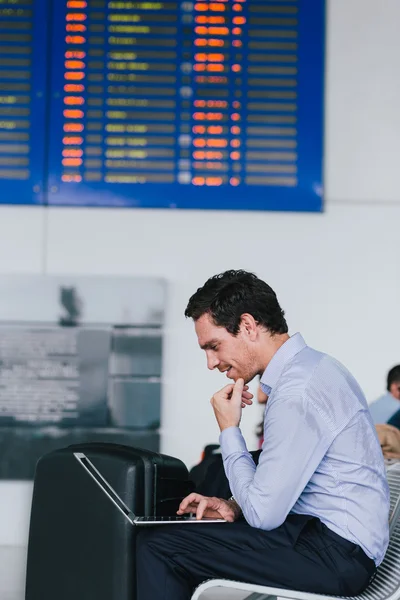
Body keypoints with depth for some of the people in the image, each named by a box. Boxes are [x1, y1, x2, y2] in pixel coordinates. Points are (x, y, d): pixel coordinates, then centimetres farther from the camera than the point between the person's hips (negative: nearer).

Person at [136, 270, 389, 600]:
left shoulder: (298, 392, -21)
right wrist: (234, 506, 5)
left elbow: (263, 514, -19)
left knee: (156, 546, -12)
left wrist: (229, 431, -9)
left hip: (337, 556, -10)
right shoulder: (308, 366, 11)